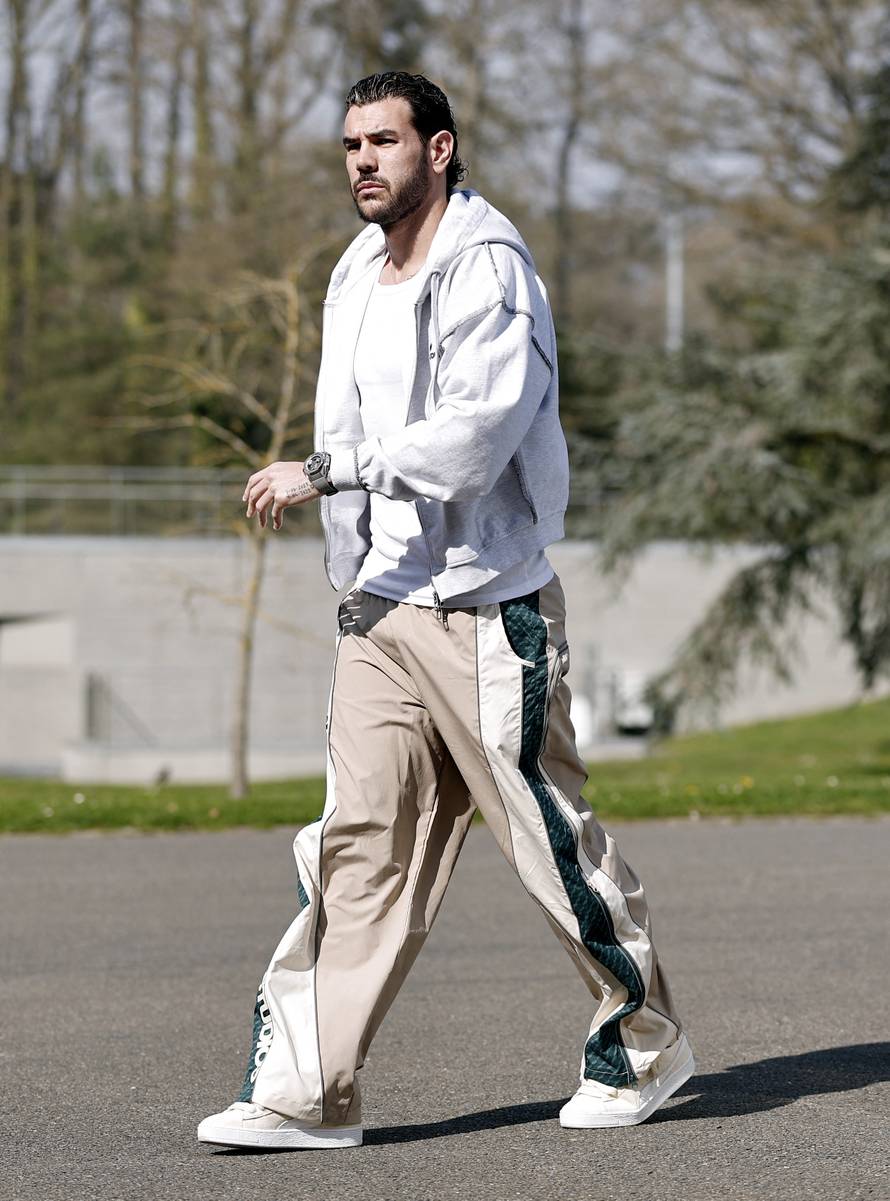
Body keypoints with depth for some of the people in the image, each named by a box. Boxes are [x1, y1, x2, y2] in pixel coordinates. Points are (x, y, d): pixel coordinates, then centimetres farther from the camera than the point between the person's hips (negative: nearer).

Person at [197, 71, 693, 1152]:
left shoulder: (488, 271, -11)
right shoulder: (356, 276, 15)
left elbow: (474, 431, -23)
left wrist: (322, 474, -23)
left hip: (486, 607, -7)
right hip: (378, 611, 7)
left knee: (551, 838, 1)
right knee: (360, 845, 0)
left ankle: (644, 1042, 20)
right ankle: (309, 1092, -3)